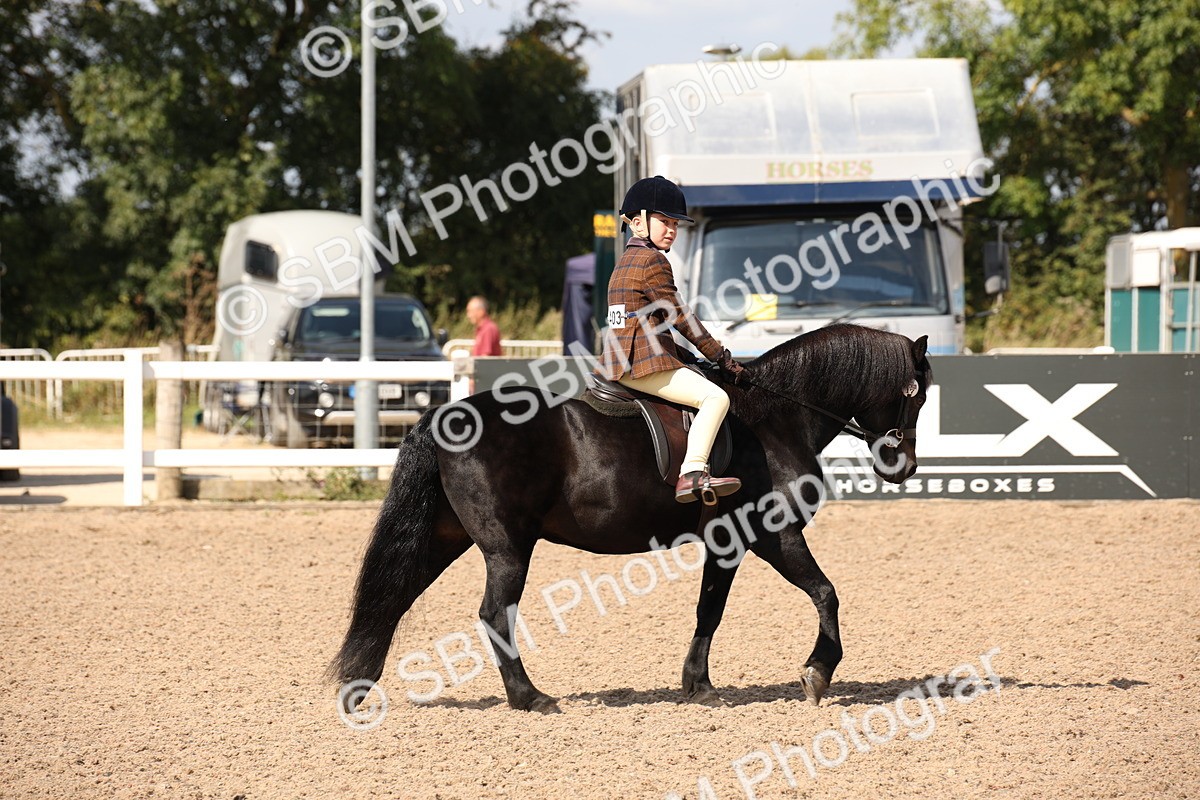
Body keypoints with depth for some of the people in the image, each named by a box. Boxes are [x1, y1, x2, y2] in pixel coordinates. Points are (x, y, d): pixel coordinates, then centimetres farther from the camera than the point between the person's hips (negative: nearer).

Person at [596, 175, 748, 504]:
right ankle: (692, 474, -36)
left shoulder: (625, 261, 22)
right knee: (715, 397, -22)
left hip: (619, 366, 10)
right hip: (646, 363, -10)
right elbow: (680, 317, -9)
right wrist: (721, 357, -3)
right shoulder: (652, 260, -7)